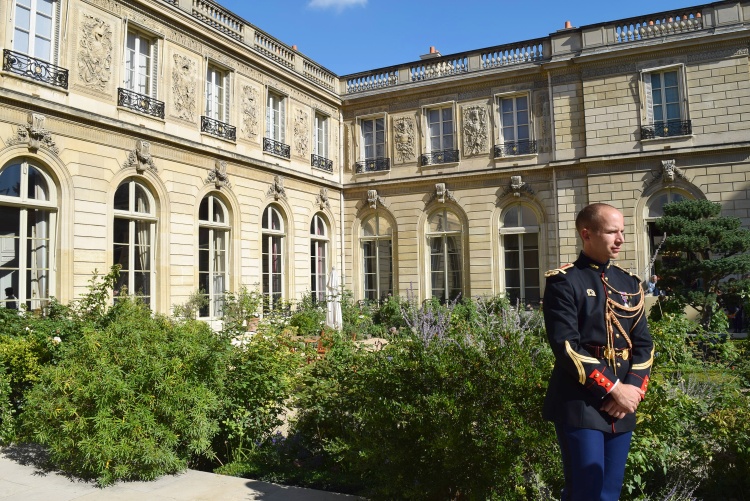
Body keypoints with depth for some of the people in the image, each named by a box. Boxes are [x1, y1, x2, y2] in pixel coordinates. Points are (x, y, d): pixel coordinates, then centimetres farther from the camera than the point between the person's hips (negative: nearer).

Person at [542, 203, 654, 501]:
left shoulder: (629, 284, 12)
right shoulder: (564, 282, -8)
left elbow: (644, 344, 9)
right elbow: (567, 347, -16)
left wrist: (633, 389, -7)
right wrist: (614, 389, -16)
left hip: (622, 407, 6)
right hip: (580, 404, -6)